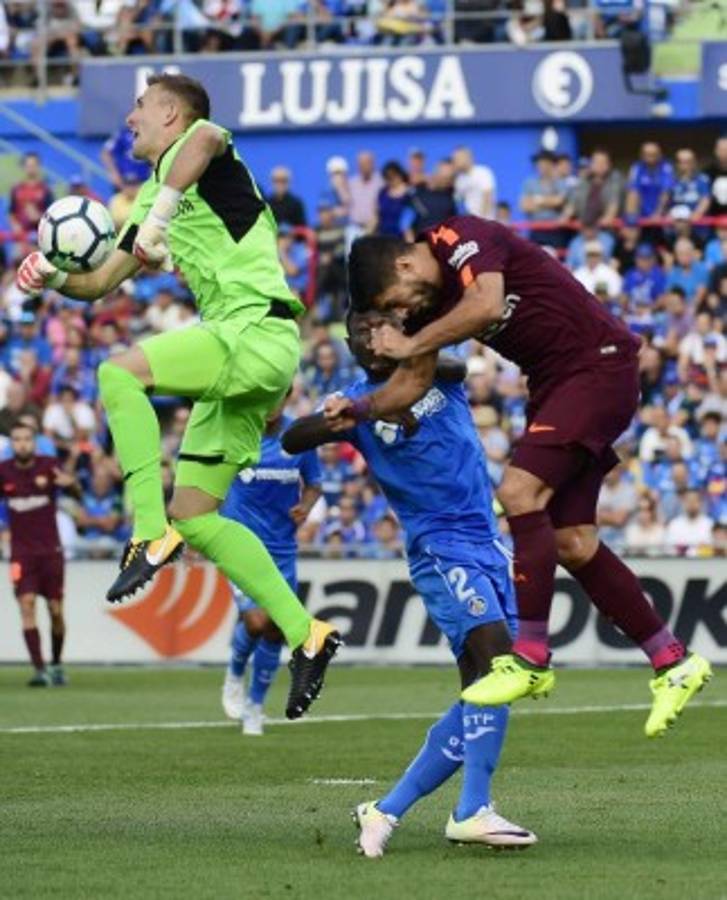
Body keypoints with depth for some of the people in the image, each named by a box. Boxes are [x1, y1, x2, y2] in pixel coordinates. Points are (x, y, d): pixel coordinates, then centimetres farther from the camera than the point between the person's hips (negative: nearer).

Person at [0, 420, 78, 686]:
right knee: (27, 604, -15)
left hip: (50, 549, 0)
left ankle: (56, 664, 26)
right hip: (21, 551, 0)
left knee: (55, 610, 3)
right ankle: (39, 670, -17)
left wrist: (70, 483, -41)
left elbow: (77, 492, -17)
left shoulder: (48, 465, -6)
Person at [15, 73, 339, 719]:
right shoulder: (151, 199, 24)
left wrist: (159, 214, -32)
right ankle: (306, 634, 6)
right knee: (195, 516, 6)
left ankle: (152, 534, -26)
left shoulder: (190, 155, -2)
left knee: (119, 371, -25)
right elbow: (101, 283, 26)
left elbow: (206, 135, -29)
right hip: (236, 352, 10)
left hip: (258, 332, -10)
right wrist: (53, 277, 6)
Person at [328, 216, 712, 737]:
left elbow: (487, 304, -35)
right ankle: (675, 663, 13)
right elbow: (415, 382, 17)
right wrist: (362, 410, 0)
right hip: (556, 384, 10)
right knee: (573, 543, 5)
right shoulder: (426, 298, 9)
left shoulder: (459, 238, -17)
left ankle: (531, 659, -20)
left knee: (519, 491, -22)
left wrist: (411, 344, -24)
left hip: (600, 365, -10)